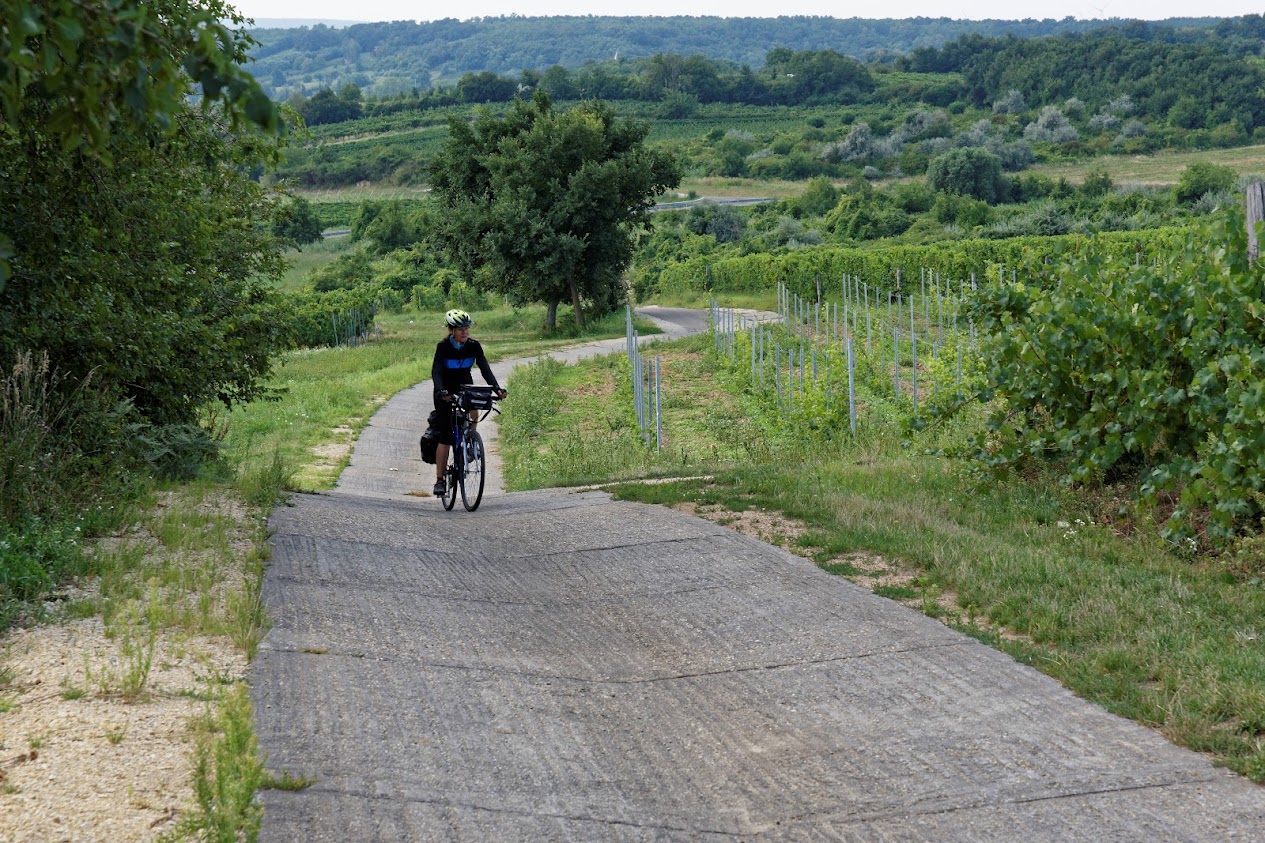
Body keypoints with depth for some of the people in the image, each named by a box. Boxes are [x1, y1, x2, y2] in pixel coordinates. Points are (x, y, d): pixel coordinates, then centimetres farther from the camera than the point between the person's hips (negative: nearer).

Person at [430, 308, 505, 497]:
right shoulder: (443, 346, -21)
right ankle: (439, 480, -3)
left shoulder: (473, 346, -13)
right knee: (445, 437, -8)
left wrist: (497, 388, -35)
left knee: (474, 410, -29)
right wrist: (441, 391, -48)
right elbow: (436, 371, -31)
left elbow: (484, 368, -20)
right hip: (446, 392, -3)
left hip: (465, 386, 3)